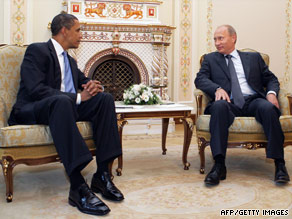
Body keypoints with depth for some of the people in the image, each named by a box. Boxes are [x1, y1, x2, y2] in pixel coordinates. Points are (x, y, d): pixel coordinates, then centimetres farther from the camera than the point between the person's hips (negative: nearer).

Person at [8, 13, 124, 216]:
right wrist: (77, 97, -21)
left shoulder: (70, 60, 22)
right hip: (31, 111, -7)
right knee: (62, 101, -40)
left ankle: (102, 175, -21)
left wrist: (92, 86, -2)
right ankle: (78, 187, -44)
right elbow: (35, 90, -19)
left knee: (105, 99, -15)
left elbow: (85, 81, 25)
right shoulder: (37, 51, -4)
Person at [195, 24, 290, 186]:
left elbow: (271, 79, 21)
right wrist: (217, 88, -13)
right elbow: (200, 79, 7)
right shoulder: (210, 59, 23)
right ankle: (219, 165, -39)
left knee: (268, 108, -33)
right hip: (229, 103, -1)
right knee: (219, 106, -36)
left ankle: (279, 164, -27)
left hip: (253, 101, 1)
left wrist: (272, 93, -2)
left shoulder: (254, 57, 25)